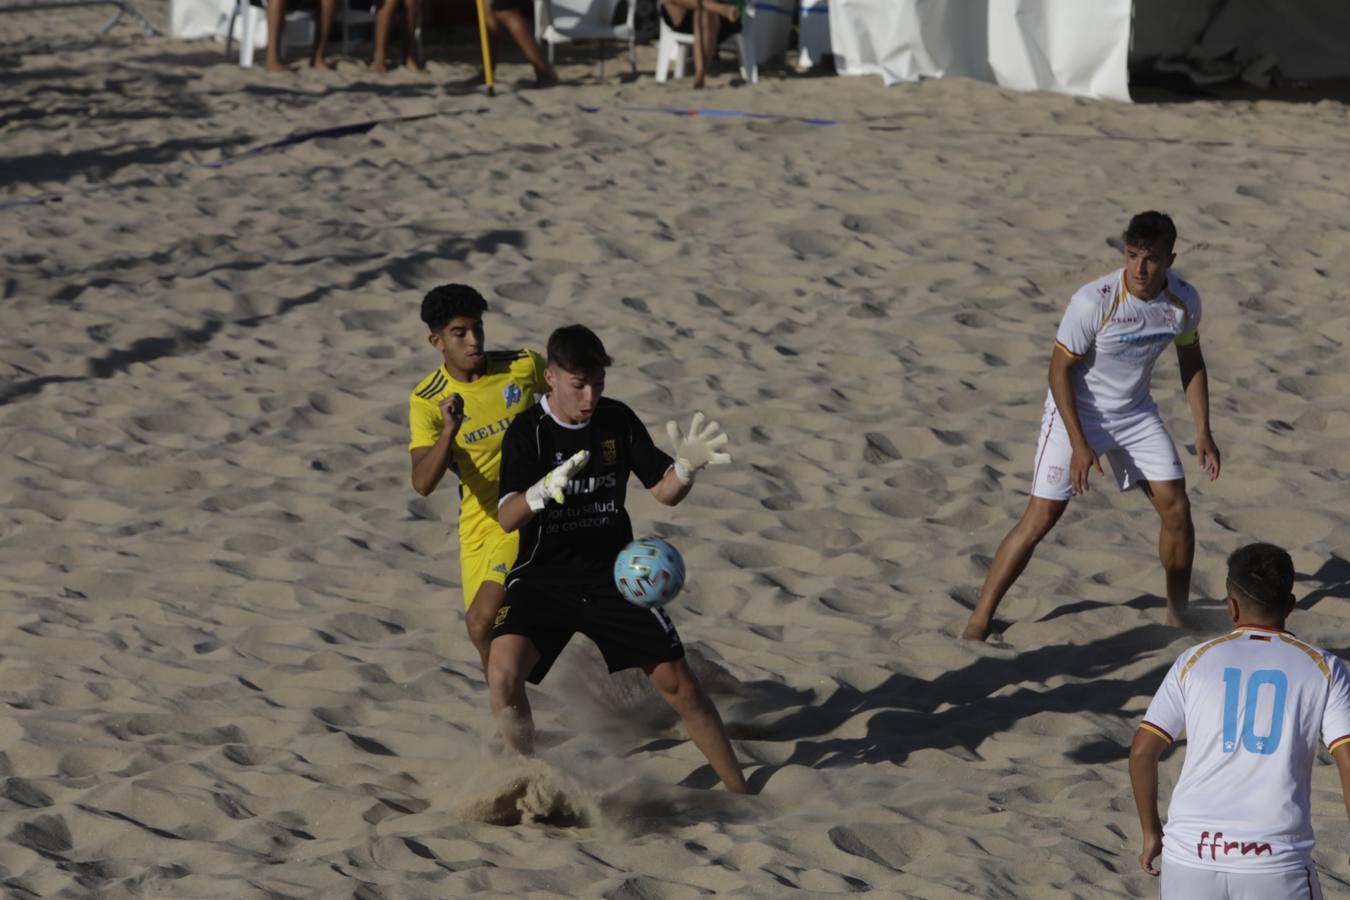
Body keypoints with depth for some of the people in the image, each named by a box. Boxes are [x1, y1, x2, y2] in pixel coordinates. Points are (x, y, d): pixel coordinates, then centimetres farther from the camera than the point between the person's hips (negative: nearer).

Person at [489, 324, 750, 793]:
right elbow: (506, 518, -22)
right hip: (543, 577, -3)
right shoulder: (527, 432, -12)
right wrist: (544, 490, -43)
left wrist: (686, 468, -22)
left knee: (678, 683, 1)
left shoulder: (618, 420, -2)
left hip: (612, 574, 3)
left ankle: (739, 792, 18)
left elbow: (664, 491, 1)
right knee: (503, 671, -27)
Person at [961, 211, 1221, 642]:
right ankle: (980, 618, -2)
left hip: (1136, 413, 5)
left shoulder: (1185, 300, -11)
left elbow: (1191, 360, 7)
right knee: (1041, 516, -10)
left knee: (1176, 508, 0)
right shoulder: (1094, 301, -28)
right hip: (1077, 412, -5)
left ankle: (1179, 615, 18)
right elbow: (1060, 368, -19)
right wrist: (1079, 444, -21)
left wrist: (1203, 431, 4)